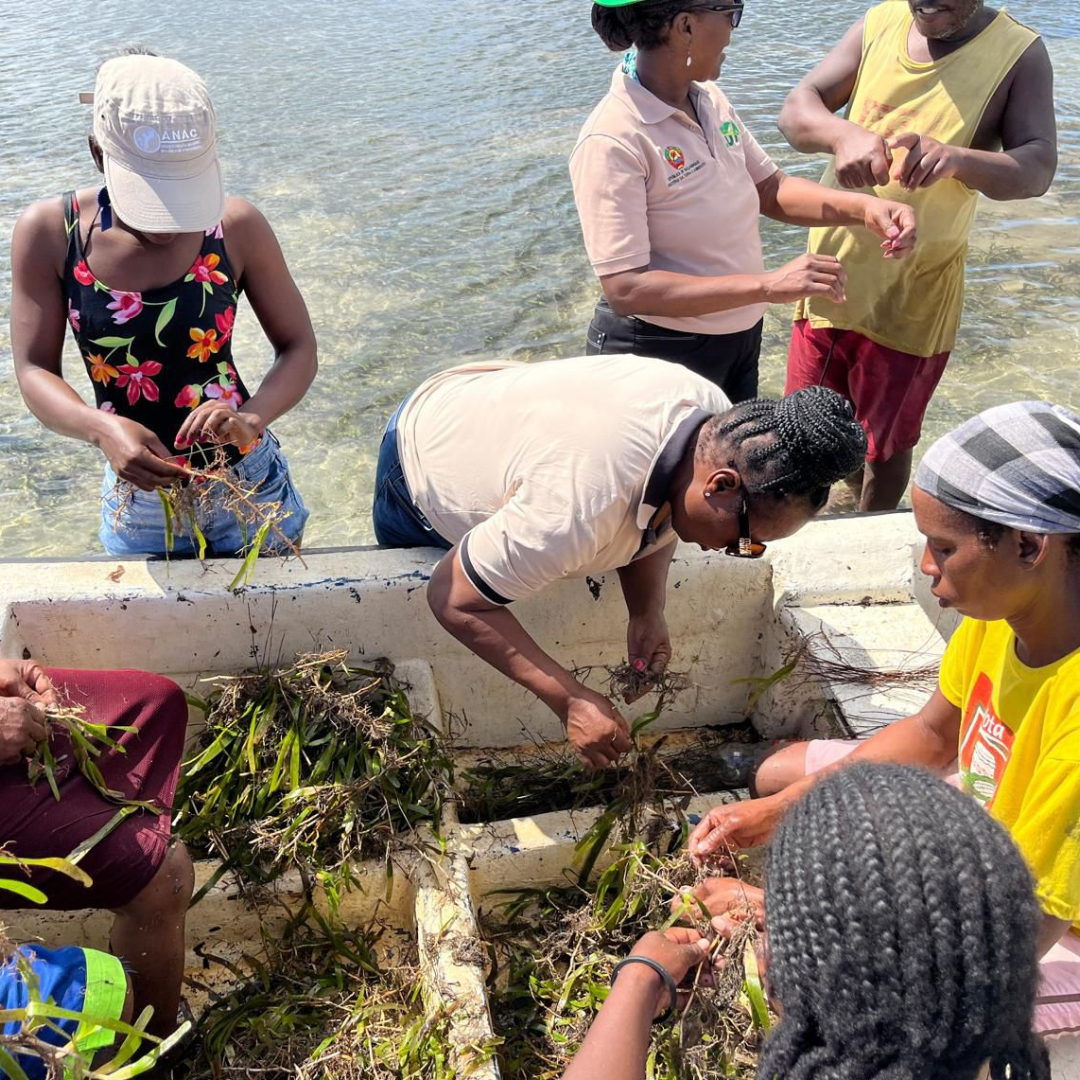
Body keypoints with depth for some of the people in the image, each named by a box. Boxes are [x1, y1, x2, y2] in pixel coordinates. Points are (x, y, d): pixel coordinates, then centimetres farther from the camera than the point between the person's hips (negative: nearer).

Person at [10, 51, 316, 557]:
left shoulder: (237, 228, -16)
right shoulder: (48, 234, -13)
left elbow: (299, 348, -8)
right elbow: (35, 372, -11)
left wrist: (251, 419, -28)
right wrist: (103, 429, -32)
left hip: (251, 488, -1)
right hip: (137, 500, 1)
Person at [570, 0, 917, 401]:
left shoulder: (709, 99, -2)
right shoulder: (613, 141, -26)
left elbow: (770, 190, 7)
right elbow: (625, 289, -30)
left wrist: (862, 208, -11)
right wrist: (768, 285, -34)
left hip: (738, 337, 8)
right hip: (657, 353, -8)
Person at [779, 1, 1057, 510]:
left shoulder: (1019, 53, -8)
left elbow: (1038, 168, -17)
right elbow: (796, 109, -6)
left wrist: (957, 158, -38)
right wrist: (844, 133, -30)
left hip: (910, 301, -3)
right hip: (830, 275, 4)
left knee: (884, 444, 13)